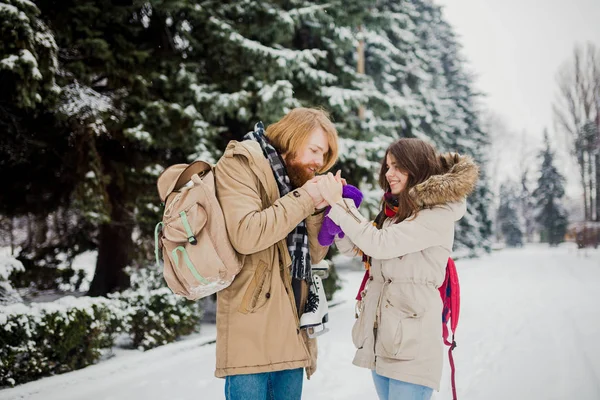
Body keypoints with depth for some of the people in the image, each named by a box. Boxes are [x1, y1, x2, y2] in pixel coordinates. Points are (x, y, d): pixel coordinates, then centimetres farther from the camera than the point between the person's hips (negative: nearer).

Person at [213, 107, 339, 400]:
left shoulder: (296, 177, 17)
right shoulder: (241, 163, -6)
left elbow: (313, 255, 14)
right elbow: (245, 235, -22)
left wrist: (318, 208, -2)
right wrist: (302, 199, -15)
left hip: (291, 326, 8)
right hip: (253, 327, -8)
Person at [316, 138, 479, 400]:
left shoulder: (438, 215, -10)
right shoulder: (394, 211, 16)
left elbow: (380, 244, -19)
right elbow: (354, 247, 15)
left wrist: (339, 203, -13)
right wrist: (333, 204, 3)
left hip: (412, 338, -8)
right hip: (380, 334, 8)